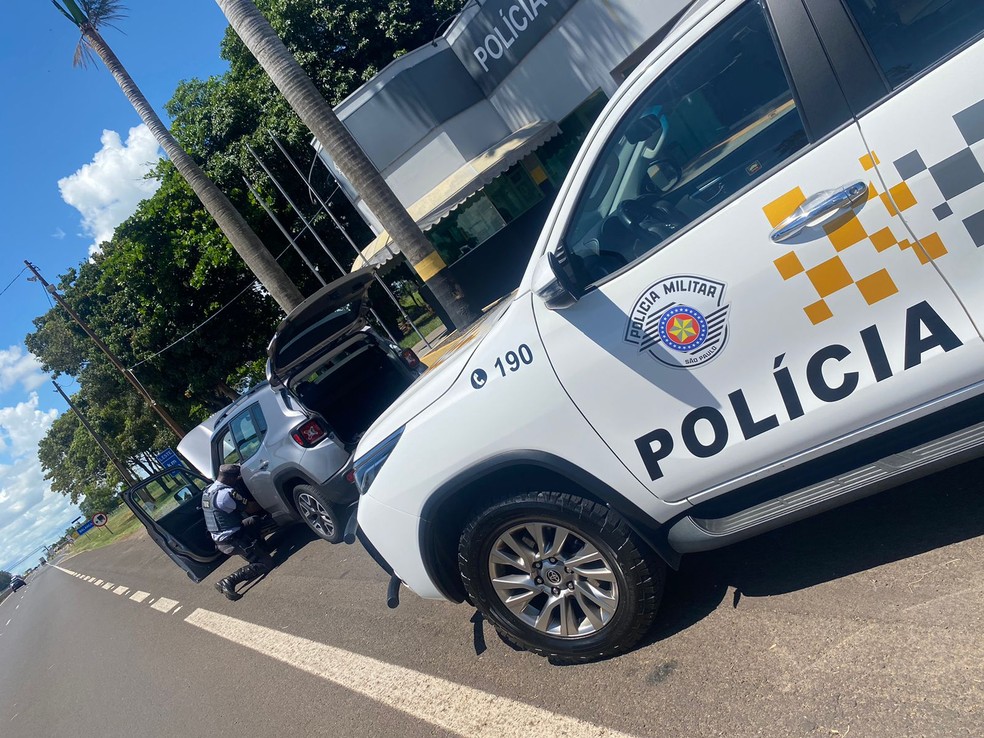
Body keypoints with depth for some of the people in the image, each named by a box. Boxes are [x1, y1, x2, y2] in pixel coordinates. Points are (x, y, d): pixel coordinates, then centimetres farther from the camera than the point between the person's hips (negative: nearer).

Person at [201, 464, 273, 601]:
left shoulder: (208, 490, 4)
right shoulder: (227, 493, -25)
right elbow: (251, 508, -16)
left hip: (220, 540, 10)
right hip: (232, 540, -10)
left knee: (255, 520, 25)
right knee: (266, 563, -7)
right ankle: (228, 582, -16)